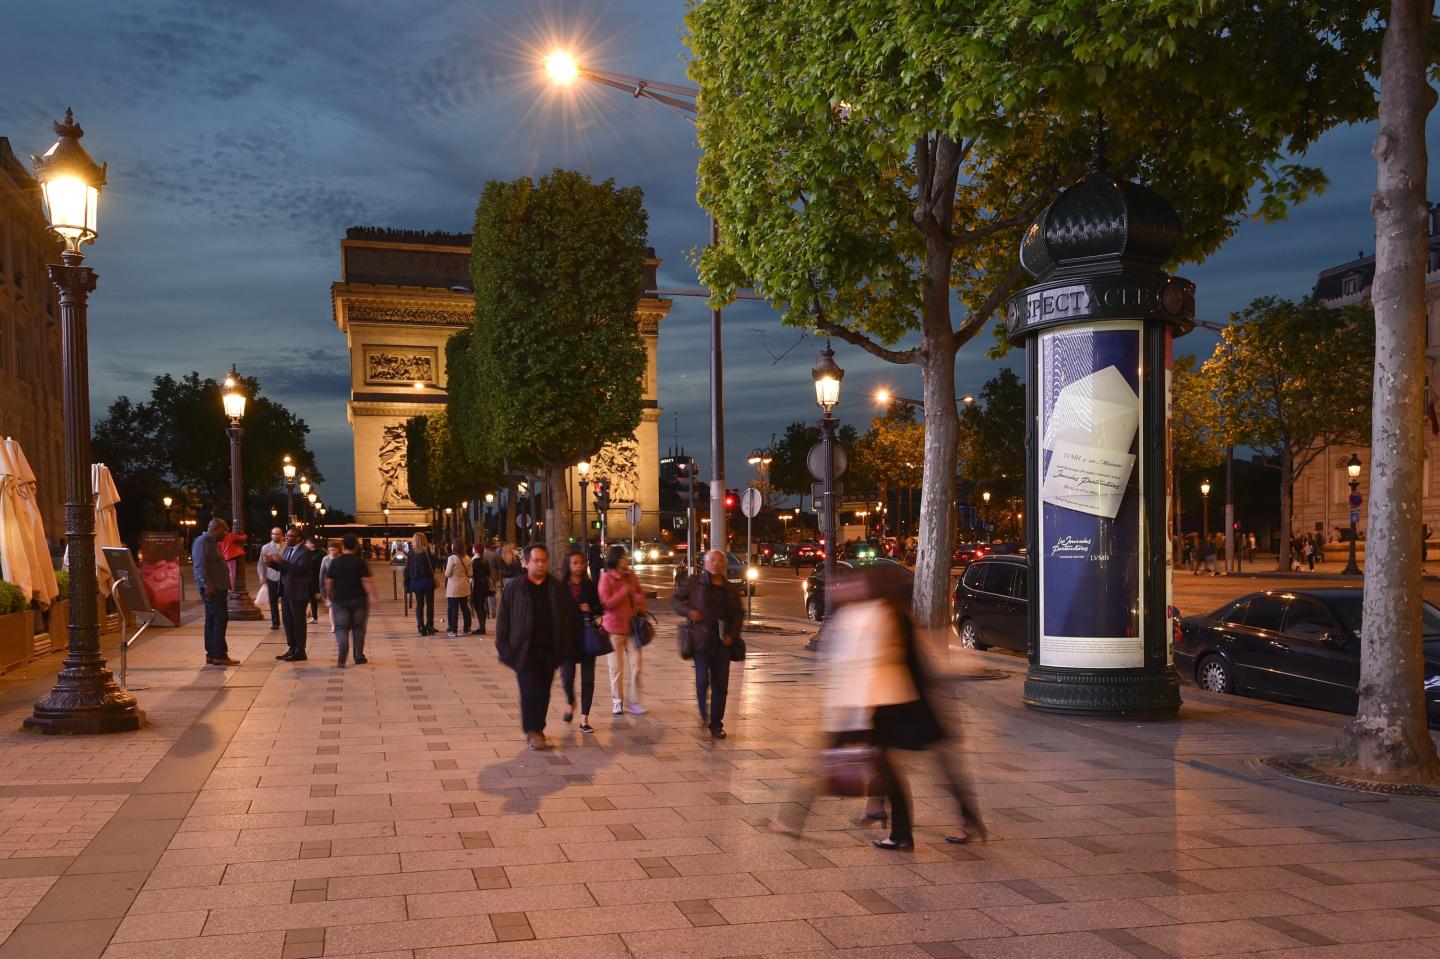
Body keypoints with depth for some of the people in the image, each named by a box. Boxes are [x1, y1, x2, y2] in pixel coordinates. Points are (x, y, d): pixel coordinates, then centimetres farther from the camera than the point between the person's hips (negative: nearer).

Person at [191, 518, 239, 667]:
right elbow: (200, 565, -20)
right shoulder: (202, 541, -11)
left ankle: (211, 654, 16)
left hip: (218, 587, 10)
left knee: (212, 620, 11)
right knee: (220, 619, -10)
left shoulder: (212, 542, 20)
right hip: (211, 588, -10)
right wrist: (207, 584, -24)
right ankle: (219, 655, -10)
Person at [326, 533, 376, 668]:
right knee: (358, 629, 13)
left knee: (341, 629, 1)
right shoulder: (360, 561, -6)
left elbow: (329, 582, 3)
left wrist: (329, 597, 16)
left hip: (339, 600, 0)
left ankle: (341, 660, -17)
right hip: (359, 600, 0)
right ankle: (359, 657, 19)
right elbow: (366, 581, -13)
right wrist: (371, 595, -9)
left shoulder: (334, 562, -1)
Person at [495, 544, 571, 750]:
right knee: (530, 690, -9)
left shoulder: (556, 588, 8)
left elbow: (564, 619, 13)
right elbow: (502, 617, 1)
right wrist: (503, 646, -4)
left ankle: (537, 729, 22)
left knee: (543, 692, 9)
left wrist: (564, 646, 7)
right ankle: (532, 732, -5)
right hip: (524, 650, -4)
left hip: (549, 650, 4)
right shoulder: (513, 587, -2)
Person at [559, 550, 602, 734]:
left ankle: (584, 719, 10)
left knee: (588, 678, 1)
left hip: (587, 636, 2)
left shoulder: (590, 586, 6)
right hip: (567, 636, -2)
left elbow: (599, 608, 12)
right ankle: (570, 703, 26)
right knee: (567, 675, -8)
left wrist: (590, 609, -9)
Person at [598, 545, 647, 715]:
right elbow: (606, 603, -16)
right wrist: (624, 591, -19)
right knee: (616, 668, 5)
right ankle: (617, 701, 18)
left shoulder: (630, 575, 7)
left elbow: (640, 593, 23)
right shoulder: (606, 578, -9)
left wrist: (639, 604, 2)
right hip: (614, 628, -4)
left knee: (635, 666, 1)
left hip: (632, 626, 4)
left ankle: (634, 702, 9)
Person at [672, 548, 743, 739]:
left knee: (721, 684, 4)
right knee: (703, 680, -12)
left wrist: (732, 635, 1)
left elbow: (739, 614, 16)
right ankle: (704, 713, 16)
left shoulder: (731, 589, 11)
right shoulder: (693, 583, 3)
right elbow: (675, 599, 9)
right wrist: (688, 611, -9)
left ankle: (716, 724, 16)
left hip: (722, 642, 3)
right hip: (701, 639, -3)